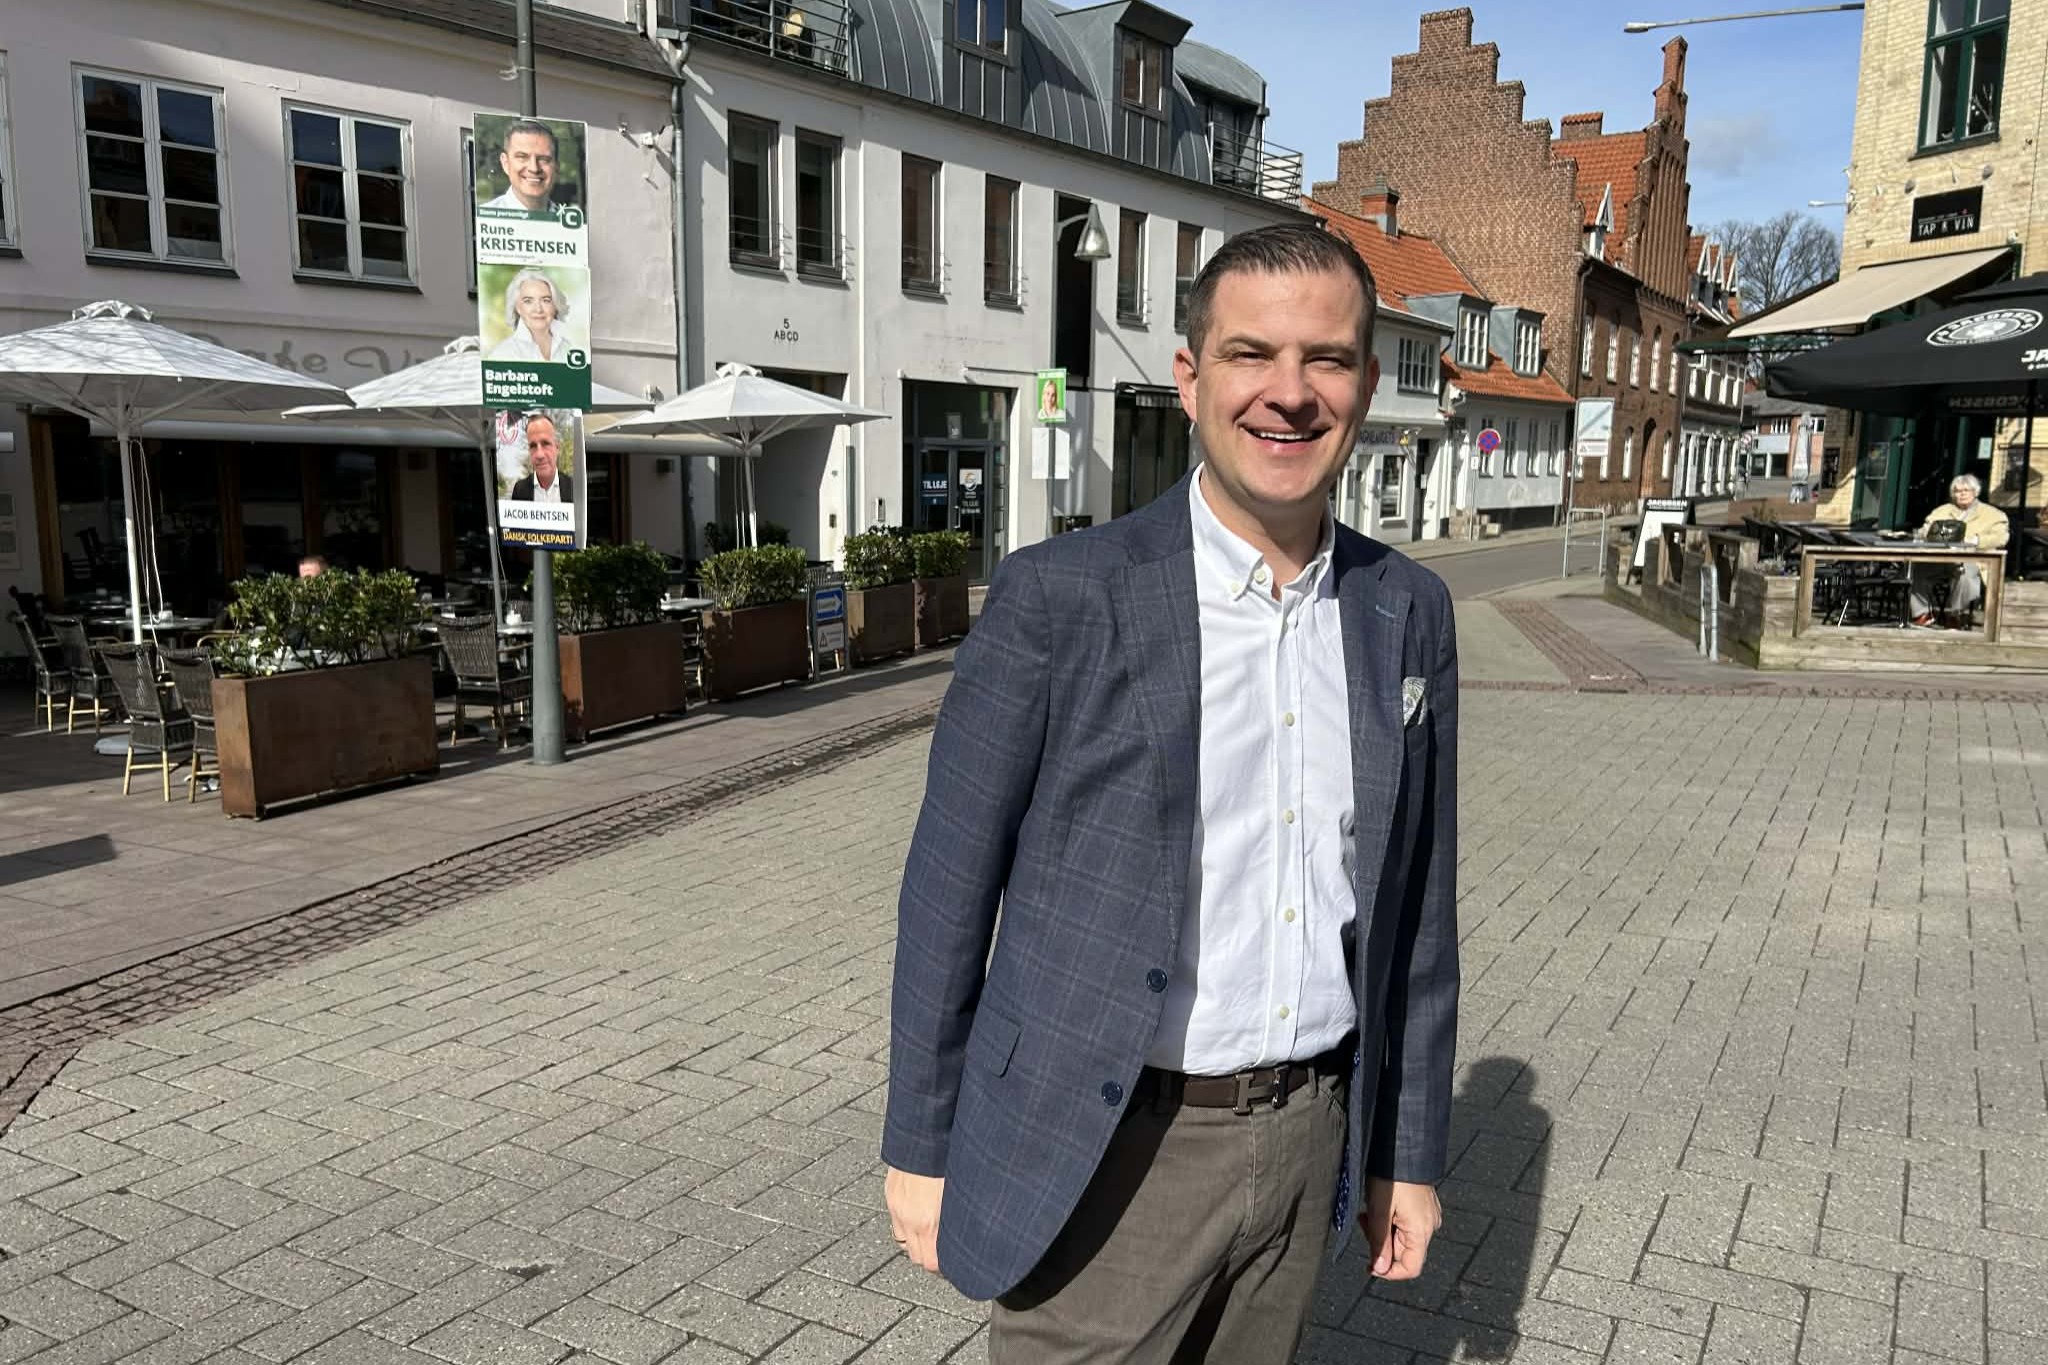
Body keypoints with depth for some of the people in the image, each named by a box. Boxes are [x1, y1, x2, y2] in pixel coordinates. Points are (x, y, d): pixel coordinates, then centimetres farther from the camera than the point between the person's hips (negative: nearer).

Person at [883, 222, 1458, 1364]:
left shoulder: (1409, 612, 0)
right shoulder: (1059, 597, -13)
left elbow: (1414, 903, 7)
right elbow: (950, 885, -7)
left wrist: (1410, 1153, 10)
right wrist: (921, 1143, -2)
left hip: (1305, 1139, 4)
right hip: (1108, 1156, -4)